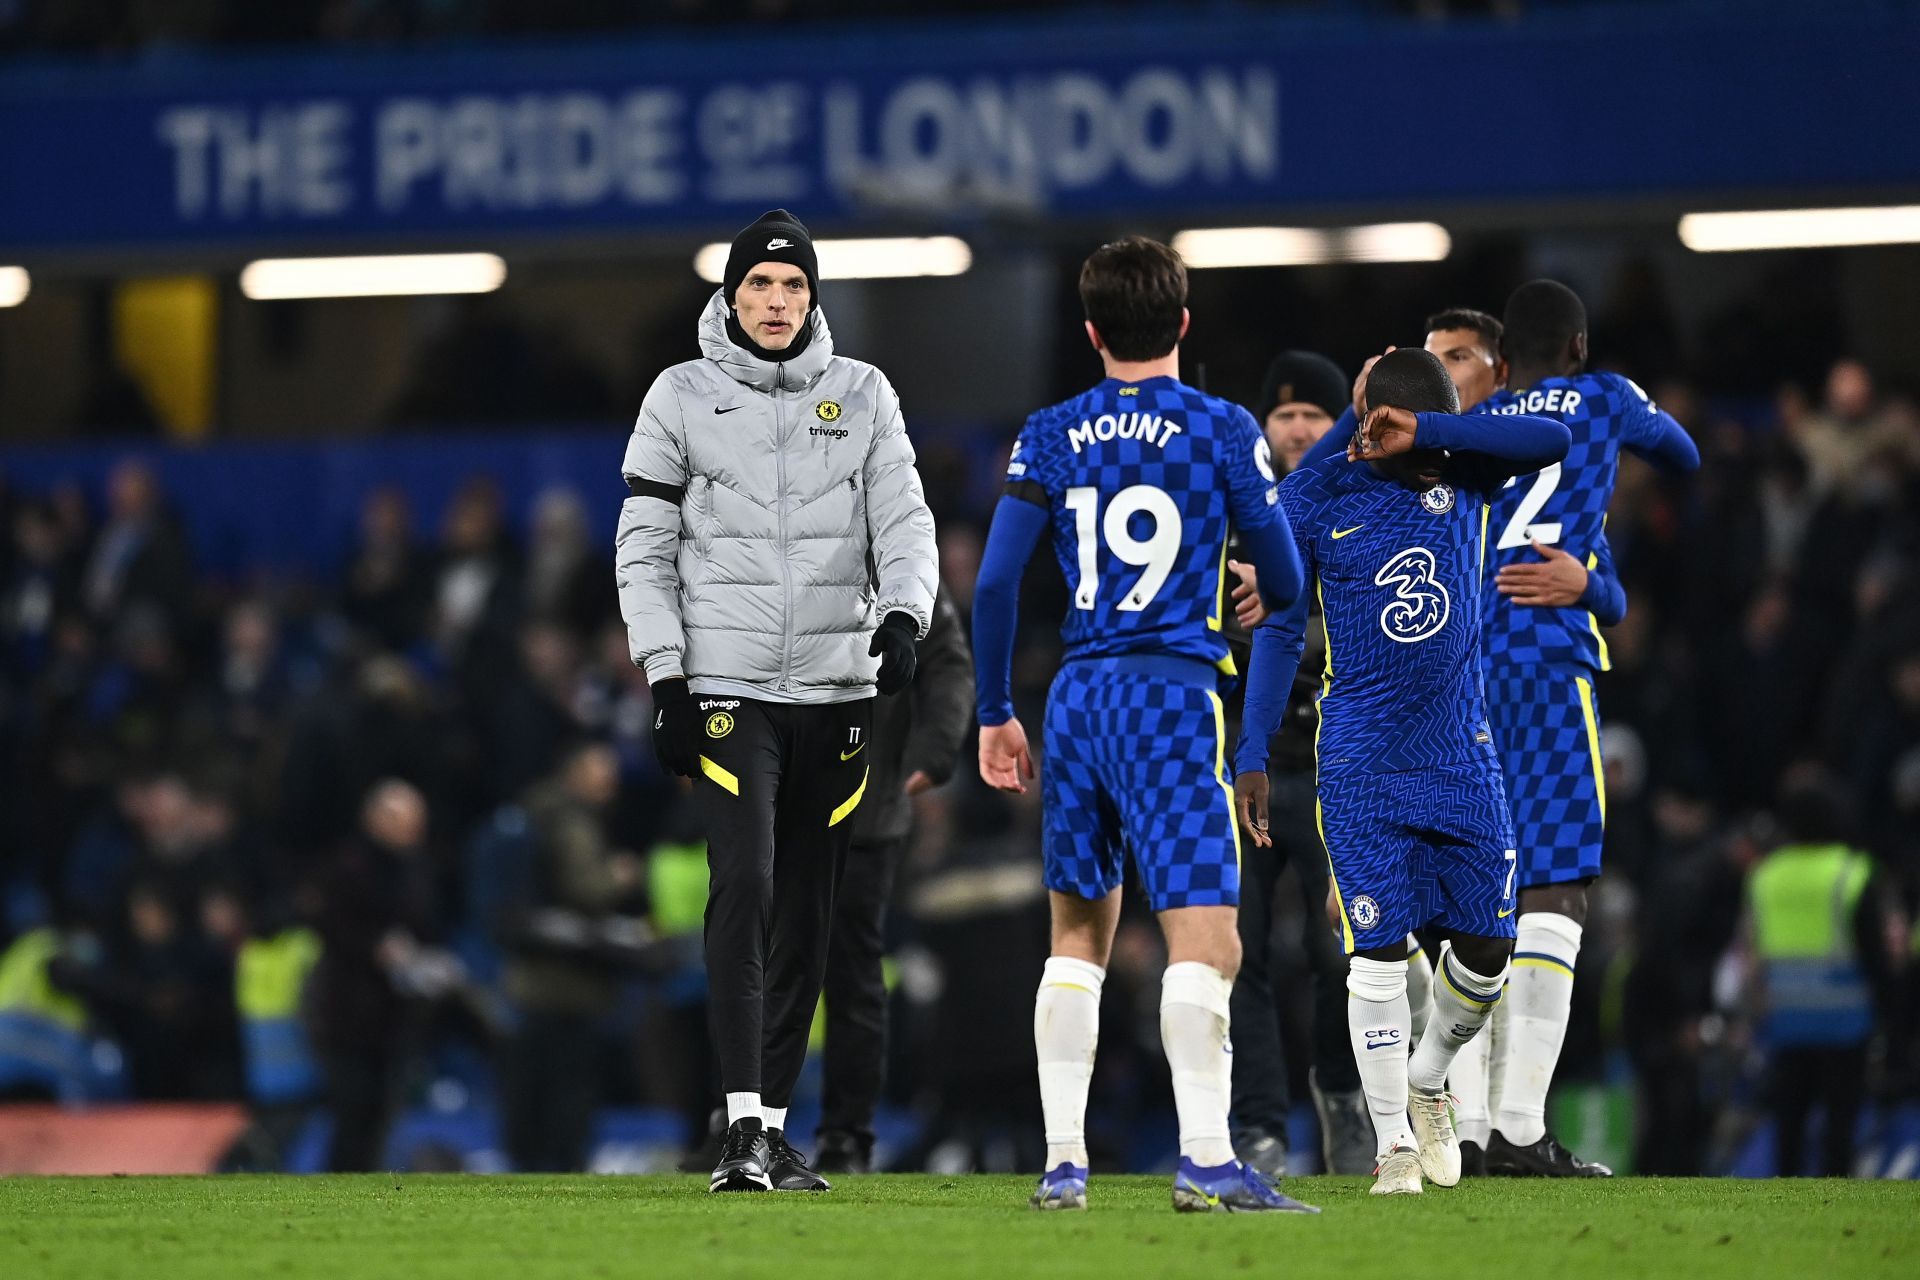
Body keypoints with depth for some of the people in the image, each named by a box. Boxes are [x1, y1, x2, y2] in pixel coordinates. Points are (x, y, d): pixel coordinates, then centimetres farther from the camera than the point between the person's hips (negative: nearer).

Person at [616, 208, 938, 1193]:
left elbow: (902, 521, 3)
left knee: (805, 916, 6)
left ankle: (774, 1128, 14)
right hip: (726, 686, -3)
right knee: (744, 888, -18)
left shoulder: (863, 397, 8)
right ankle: (742, 1123, -21)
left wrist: (904, 612, -18)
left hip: (836, 687, 3)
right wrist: (666, 680, -6)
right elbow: (644, 548, 2)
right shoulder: (682, 398, 2)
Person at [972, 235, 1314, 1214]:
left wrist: (994, 715, 12)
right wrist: (1269, 600, 29)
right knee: (1204, 940, -10)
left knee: (1077, 937, 15)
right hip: (1172, 695, -4)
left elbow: (994, 582, 2)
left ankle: (1063, 1162, 13)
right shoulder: (1223, 430, -1)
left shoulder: (1051, 436, 7)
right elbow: (1283, 582, 4)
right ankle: (1205, 1159, -24)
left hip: (1078, 694, 4)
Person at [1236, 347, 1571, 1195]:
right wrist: (1252, 758, -4)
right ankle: (1395, 1142, 3)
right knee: (1379, 950, -6)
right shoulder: (1313, 499, -5)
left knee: (1488, 944, 4)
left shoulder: (1462, 473, 0)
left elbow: (1550, 441, -18)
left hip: (1458, 747, 3)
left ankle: (1426, 1084, 30)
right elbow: (1280, 632, 0)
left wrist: (1424, 429, -24)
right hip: (1362, 760, -3)